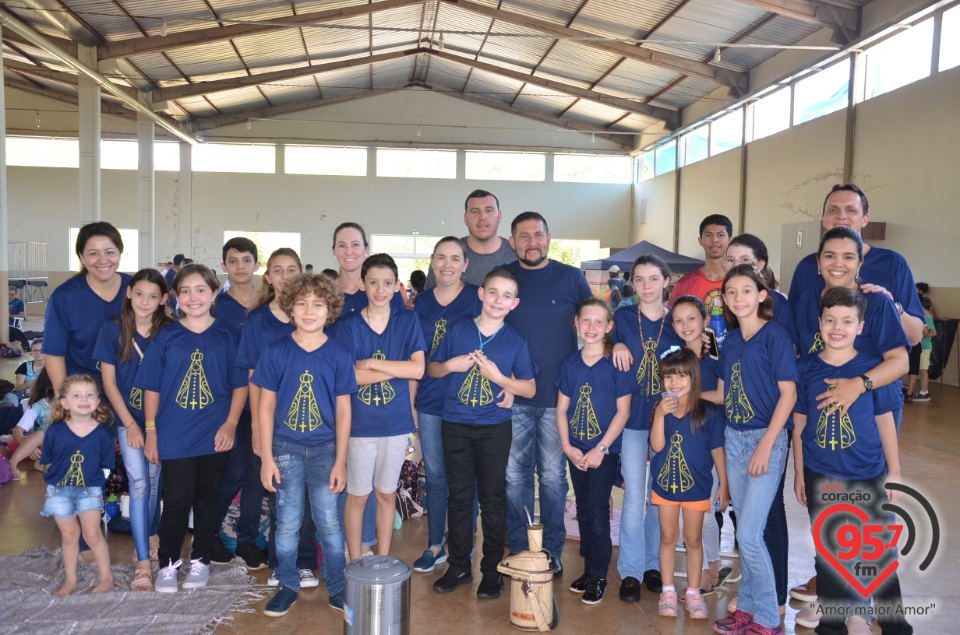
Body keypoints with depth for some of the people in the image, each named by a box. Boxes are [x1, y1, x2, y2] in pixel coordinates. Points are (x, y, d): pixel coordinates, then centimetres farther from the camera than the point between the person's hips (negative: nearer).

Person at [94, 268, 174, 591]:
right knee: (139, 484, -5)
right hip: (128, 419, -1)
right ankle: (143, 564, -2)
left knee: (154, 480, 10)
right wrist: (131, 424, -8)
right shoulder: (113, 329, -7)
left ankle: (150, 538, 32)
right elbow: (109, 380, -5)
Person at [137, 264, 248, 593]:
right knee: (176, 501, 3)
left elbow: (240, 384, 2)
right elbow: (151, 387, 3)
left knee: (207, 499, 12)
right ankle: (168, 563, 21)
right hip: (174, 437, 0)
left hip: (215, 436, 1)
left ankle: (201, 560, 26)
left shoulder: (228, 337, 0)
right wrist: (151, 431, 1)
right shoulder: (166, 337, 1)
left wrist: (230, 423, -7)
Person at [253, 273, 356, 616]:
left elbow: (343, 410, -1)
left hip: (325, 448, 0)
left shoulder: (339, 355, -4)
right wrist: (266, 457, -3)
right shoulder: (276, 352, -4)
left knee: (329, 521, 5)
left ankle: (336, 587, 22)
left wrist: (340, 461, -2)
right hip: (286, 447, 0)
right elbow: (266, 405, 0)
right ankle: (287, 586, 27)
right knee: (287, 522, 9)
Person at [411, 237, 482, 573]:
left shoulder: (477, 297, -5)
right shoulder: (422, 302, 7)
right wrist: (410, 402, 10)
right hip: (429, 403, 4)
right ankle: (435, 545, 27)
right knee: (435, 475, 12)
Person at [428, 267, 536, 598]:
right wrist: (450, 365, -13)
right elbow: (432, 368, 8)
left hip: (495, 428, -1)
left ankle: (492, 570, 20)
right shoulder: (457, 329, 0)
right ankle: (459, 566, 23)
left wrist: (498, 376, -16)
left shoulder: (516, 340, -2)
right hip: (456, 426, 1)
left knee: (492, 498, 6)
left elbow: (530, 388, -1)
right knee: (459, 496, 9)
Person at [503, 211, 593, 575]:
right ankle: (519, 551, 21)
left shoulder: (570, 277, 2)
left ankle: (552, 551, 22)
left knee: (553, 476, 8)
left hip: (559, 395, -1)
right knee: (515, 476, 7)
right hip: (514, 395, 1)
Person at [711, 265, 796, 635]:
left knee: (749, 535, -7)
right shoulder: (730, 340, 9)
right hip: (733, 439, 6)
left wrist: (766, 445, -17)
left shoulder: (775, 335, -10)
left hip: (766, 439, -6)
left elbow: (788, 393, -13)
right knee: (746, 531, 13)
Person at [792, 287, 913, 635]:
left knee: (879, 552, 9)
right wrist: (799, 475, 4)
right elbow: (799, 424, 2)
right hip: (820, 476, 1)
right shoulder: (806, 368, -3)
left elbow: (885, 422, 1)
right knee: (828, 551, 14)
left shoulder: (873, 367, -6)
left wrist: (894, 473, 2)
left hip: (868, 475, -1)